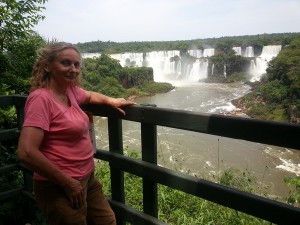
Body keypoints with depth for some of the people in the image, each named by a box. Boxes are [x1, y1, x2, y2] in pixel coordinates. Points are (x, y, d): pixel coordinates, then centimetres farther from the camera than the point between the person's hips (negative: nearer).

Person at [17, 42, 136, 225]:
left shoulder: (70, 91, 4)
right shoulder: (41, 98, -19)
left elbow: (89, 96, 28)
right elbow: (26, 152, -26)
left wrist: (111, 101, 10)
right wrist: (67, 183, -19)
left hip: (87, 179, 9)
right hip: (59, 188, -8)